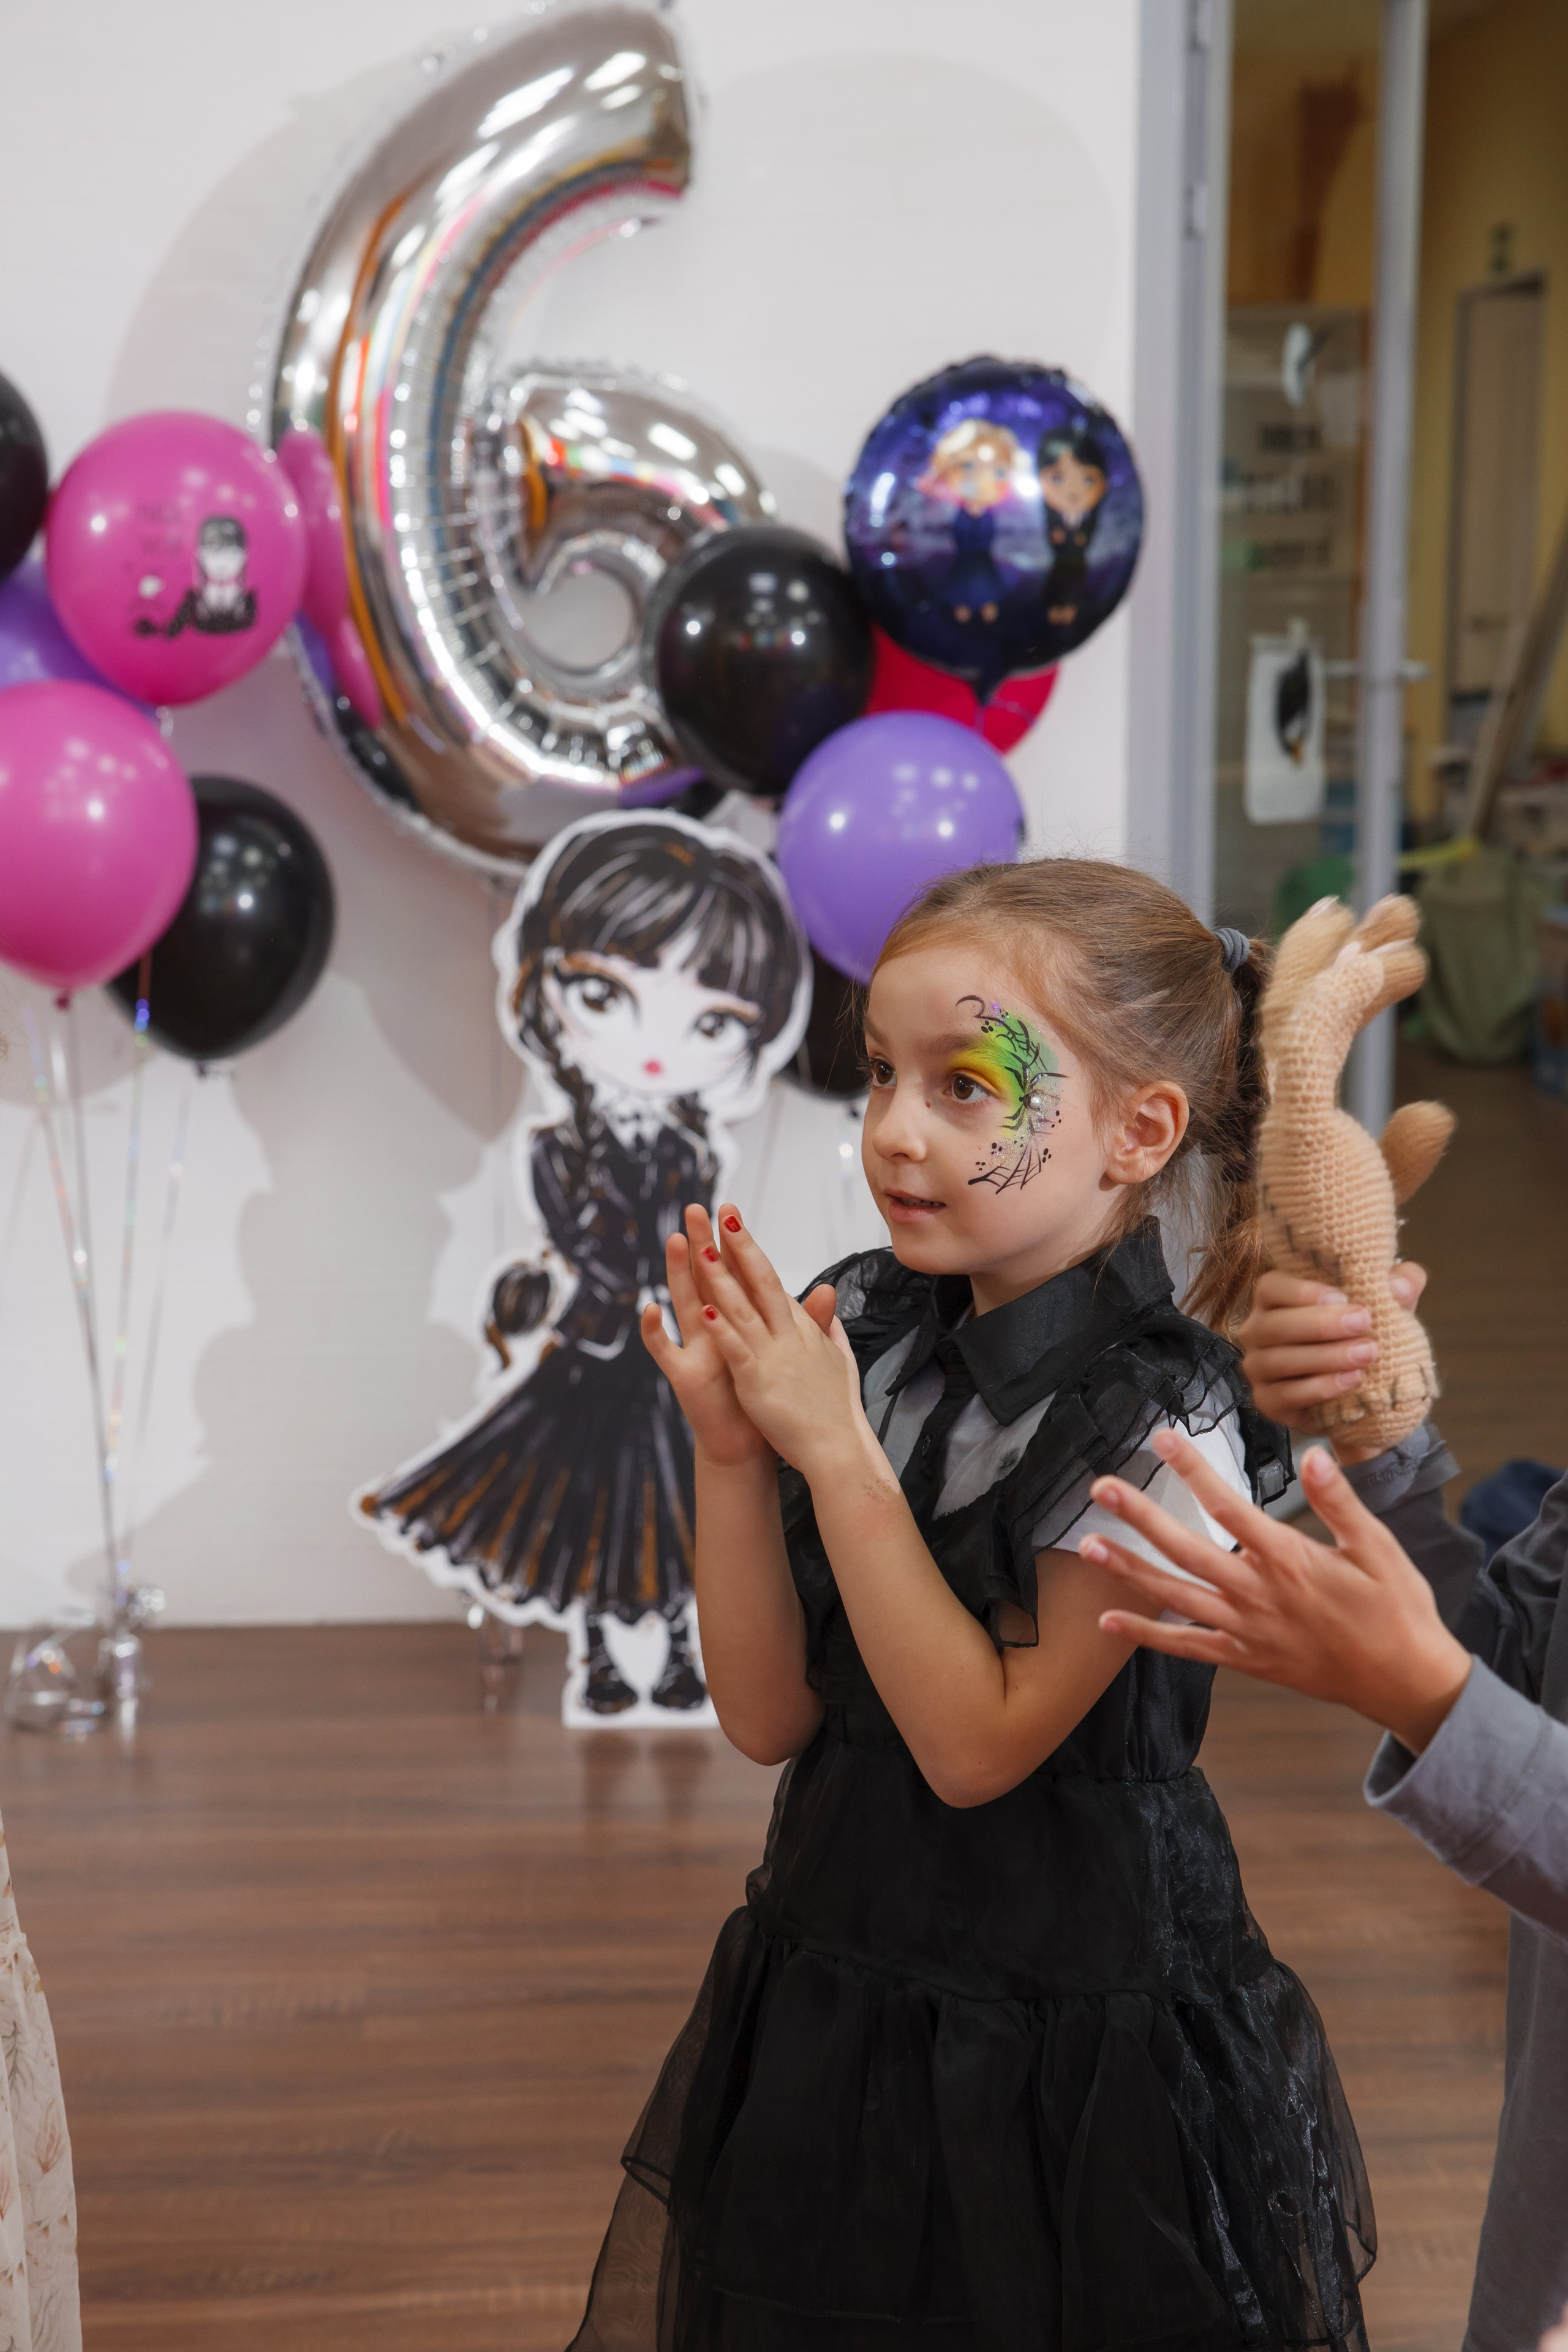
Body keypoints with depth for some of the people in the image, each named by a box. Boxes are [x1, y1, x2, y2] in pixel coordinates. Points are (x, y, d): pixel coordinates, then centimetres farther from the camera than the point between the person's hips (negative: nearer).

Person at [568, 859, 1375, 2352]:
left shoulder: (1161, 1428, -21)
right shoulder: (869, 1334, -6)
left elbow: (979, 1746, -21)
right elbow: (768, 1717, -3)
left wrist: (834, 1449, -23)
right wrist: (730, 1446, -17)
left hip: (1067, 2048, -5)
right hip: (831, 1995, 5)